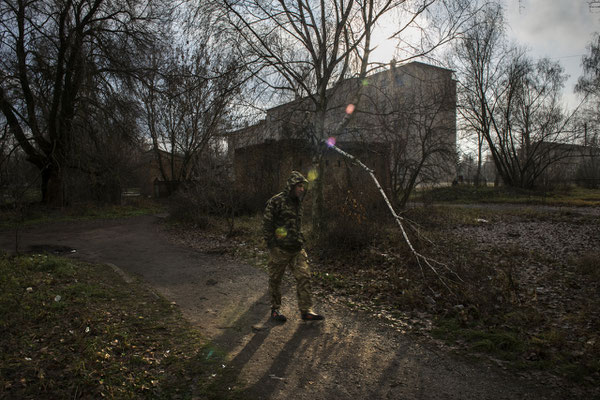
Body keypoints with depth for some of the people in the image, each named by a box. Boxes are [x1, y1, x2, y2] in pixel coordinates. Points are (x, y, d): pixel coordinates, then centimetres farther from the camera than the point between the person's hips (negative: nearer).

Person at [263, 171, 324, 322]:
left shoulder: (297, 203, 12)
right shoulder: (276, 201, -12)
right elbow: (266, 224, -13)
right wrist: (272, 246, -14)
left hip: (297, 249, 7)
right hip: (280, 249, -6)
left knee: (304, 276, 0)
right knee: (275, 280, 7)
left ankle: (306, 311, 7)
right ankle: (275, 309, 23)